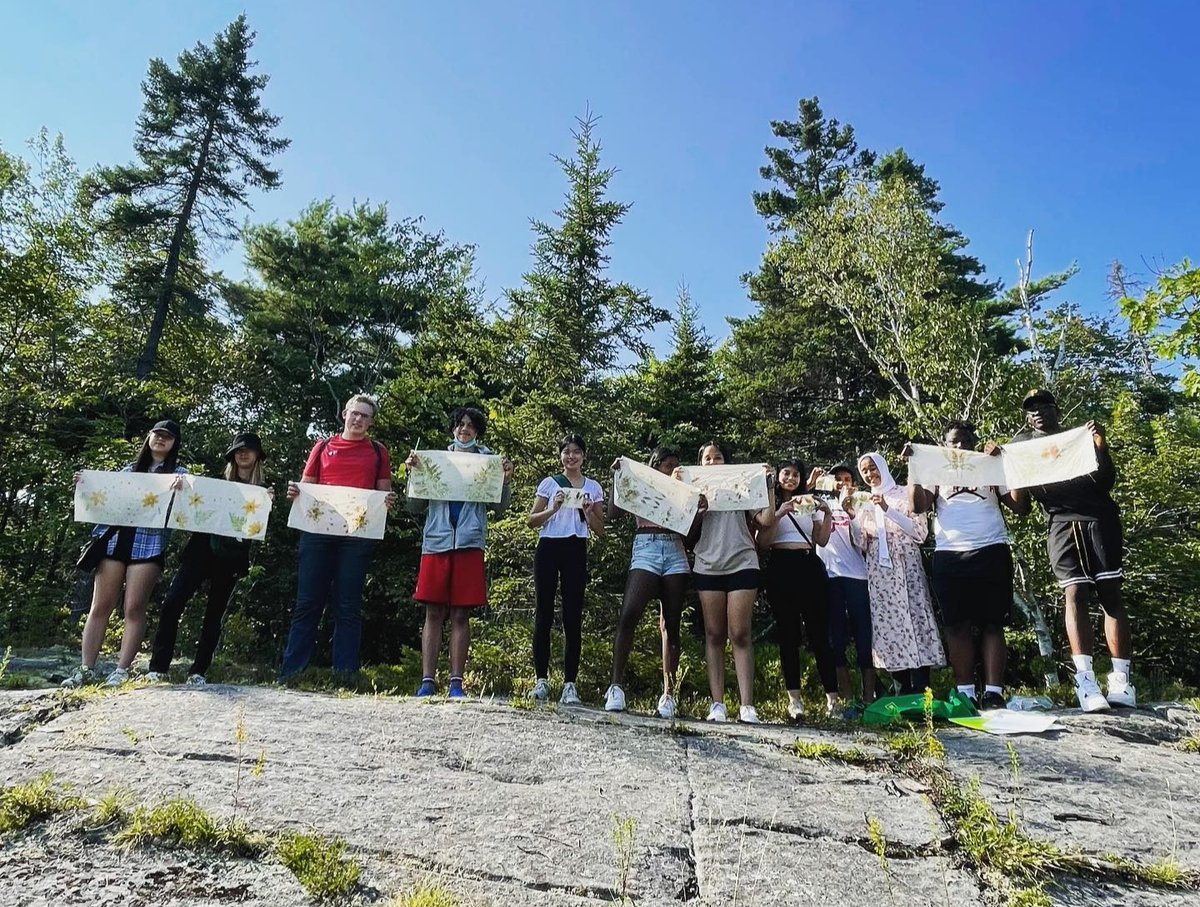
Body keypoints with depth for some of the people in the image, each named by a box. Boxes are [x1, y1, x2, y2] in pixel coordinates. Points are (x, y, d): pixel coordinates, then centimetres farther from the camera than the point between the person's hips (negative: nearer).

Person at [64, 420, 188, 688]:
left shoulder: (178, 473, 9)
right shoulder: (129, 469, 19)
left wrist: (183, 488, -26)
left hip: (149, 544, -3)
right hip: (115, 539, 4)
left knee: (134, 608, -5)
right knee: (100, 606, 2)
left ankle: (122, 671, -1)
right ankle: (85, 670, 7)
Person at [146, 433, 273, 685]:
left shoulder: (262, 490, 6)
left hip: (231, 559, -2)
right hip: (201, 551, 2)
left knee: (215, 615, 2)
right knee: (172, 604, -8)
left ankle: (198, 671, 8)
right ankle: (158, 667, -1)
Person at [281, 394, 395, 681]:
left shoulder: (378, 452, 13)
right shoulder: (323, 447, 15)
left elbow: (384, 493, 12)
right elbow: (306, 486, 17)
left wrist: (389, 501, -10)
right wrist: (294, 493, -5)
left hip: (358, 534, -1)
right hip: (317, 529, 1)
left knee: (348, 606, 2)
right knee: (307, 602, 2)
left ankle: (345, 673, 6)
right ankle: (291, 671, 7)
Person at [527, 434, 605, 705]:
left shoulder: (594, 487, 11)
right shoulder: (549, 483, 8)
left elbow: (600, 531, 10)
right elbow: (532, 521, 6)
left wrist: (588, 511, -8)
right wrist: (554, 508, -10)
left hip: (576, 551, 0)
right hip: (548, 548, 0)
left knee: (573, 617, -3)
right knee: (544, 614, 1)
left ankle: (570, 684, 1)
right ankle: (541, 680, 9)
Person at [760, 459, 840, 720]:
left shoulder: (810, 504, 18)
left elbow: (822, 540, 10)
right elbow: (762, 542, -2)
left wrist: (827, 514, -3)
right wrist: (778, 515, -11)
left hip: (809, 566, 2)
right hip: (780, 567, -1)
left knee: (819, 631, -3)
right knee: (787, 633, 0)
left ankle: (832, 696, 0)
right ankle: (794, 698, 4)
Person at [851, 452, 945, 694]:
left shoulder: (904, 495, 5)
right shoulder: (864, 504, 14)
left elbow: (920, 532, -5)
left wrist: (887, 510, -14)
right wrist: (852, 517, -6)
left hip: (906, 568, -3)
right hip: (878, 573, 3)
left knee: (913, 621, -8)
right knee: (887, 625, -1)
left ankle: (921, 690, -6)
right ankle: (904, 688, 7)